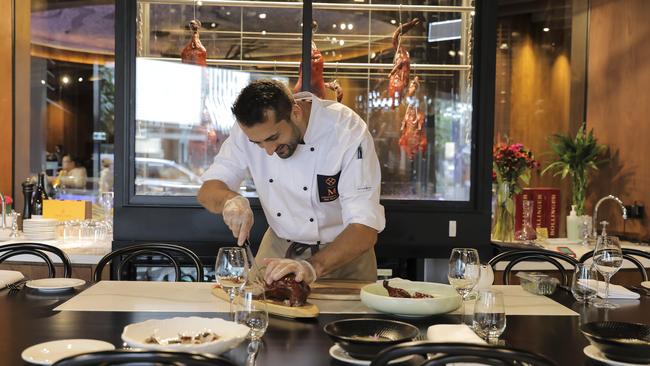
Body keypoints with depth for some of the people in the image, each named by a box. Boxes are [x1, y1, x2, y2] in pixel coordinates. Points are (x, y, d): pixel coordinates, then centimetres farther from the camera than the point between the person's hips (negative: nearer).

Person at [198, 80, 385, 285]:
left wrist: (313, 267, -43)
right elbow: (207, 191, -5)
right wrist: (230, 200, -28)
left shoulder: (349, 131, -26)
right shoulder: (252, 127, -13)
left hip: (344, 252, -2)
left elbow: (365, 229, -30)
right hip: (280, 246, 2)